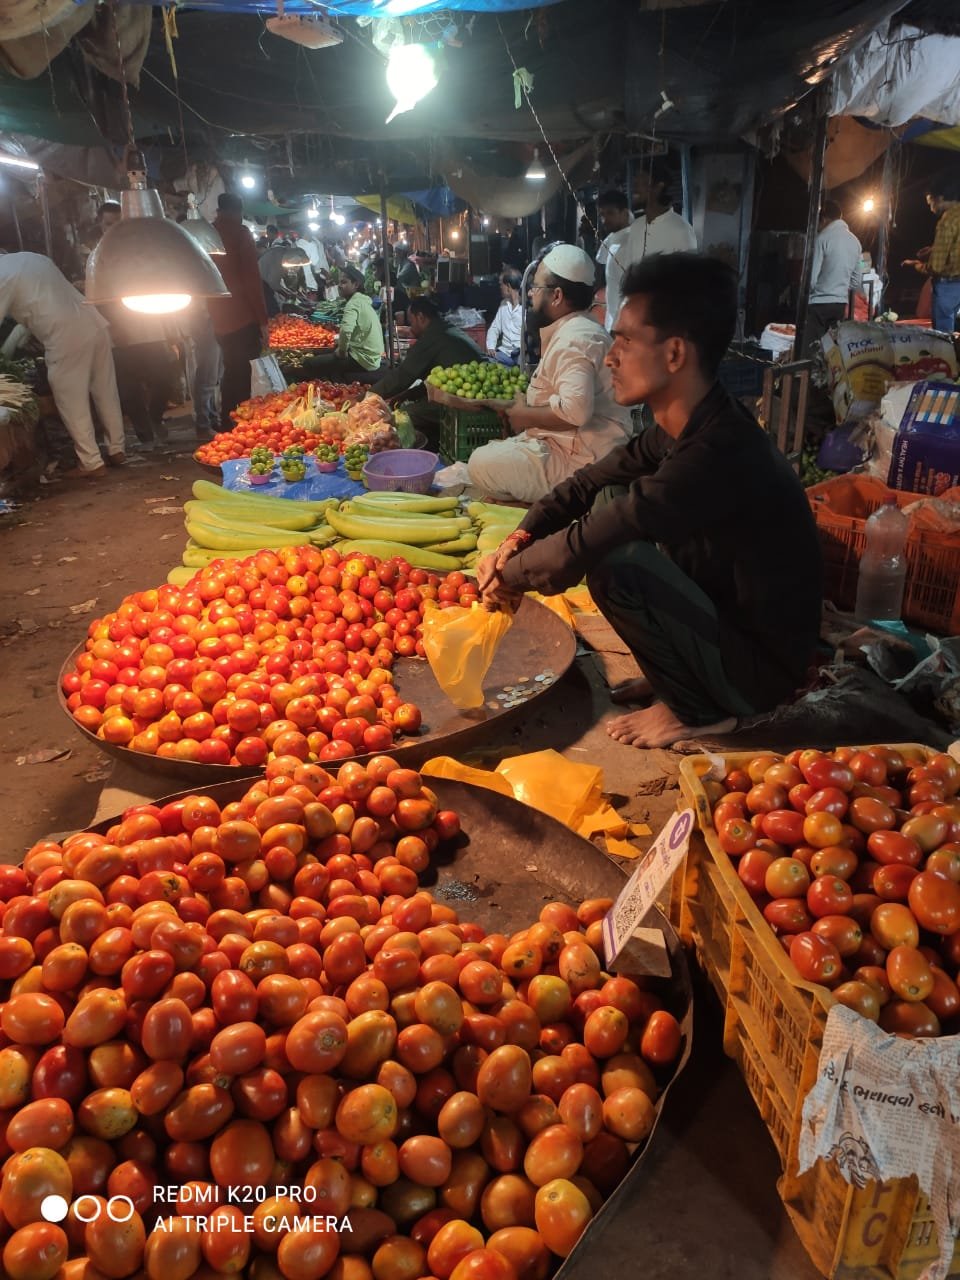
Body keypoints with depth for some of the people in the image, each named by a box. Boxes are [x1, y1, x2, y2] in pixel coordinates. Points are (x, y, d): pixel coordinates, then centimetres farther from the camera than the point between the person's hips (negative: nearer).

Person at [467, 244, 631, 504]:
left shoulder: (574, 340, -20)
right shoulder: (573, 330, 16)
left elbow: (574, 410, -35)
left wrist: (525, 415, -17)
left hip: (580, 461, -11)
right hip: (573, 447, 11)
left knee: (481, 464, -17)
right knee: (489, 453, 17)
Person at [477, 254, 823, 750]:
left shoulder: (720, 454, -31)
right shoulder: (686, 427, -3)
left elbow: (577, 551, -30)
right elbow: (589, 485, 6)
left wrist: (509, 574, -12)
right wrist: (515, 545, -9)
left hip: (760, 667, -9)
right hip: (725, 615, 9)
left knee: (615, 562, -26)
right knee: (611, 504, 5)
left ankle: (698, 710, -3)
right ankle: (675, 676, 12)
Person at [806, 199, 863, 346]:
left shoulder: (823, 238, -9)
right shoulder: (855, 242, 10)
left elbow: (811, 277, -13)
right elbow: (856, 282, 14)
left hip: (819, 303, -6)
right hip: (841, 304, 6)